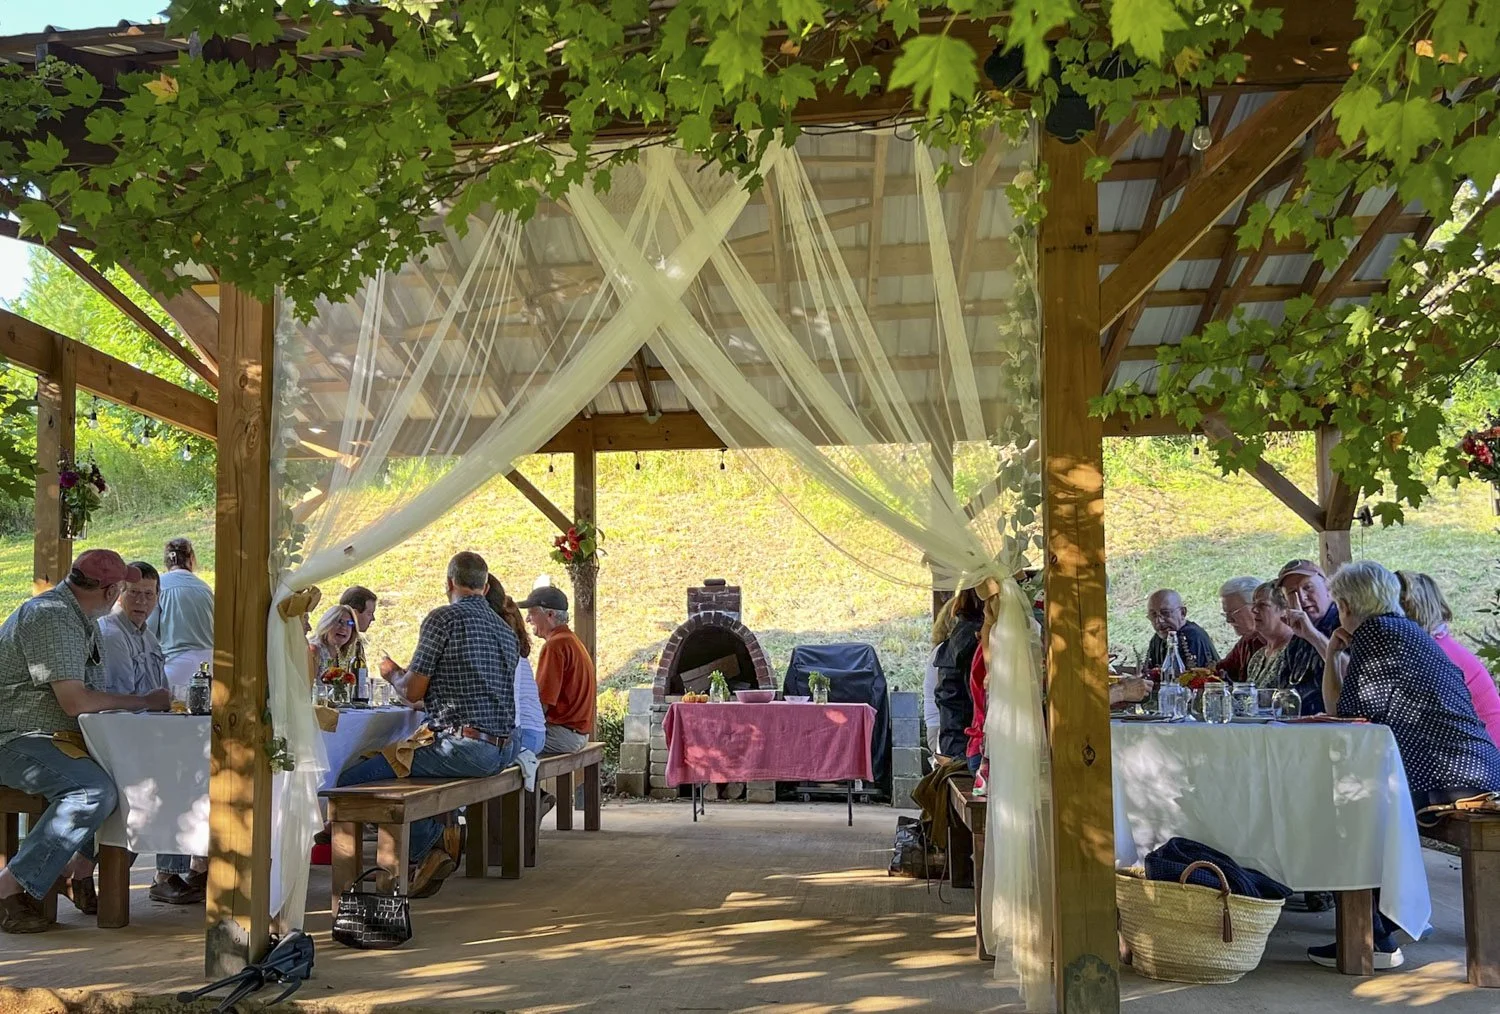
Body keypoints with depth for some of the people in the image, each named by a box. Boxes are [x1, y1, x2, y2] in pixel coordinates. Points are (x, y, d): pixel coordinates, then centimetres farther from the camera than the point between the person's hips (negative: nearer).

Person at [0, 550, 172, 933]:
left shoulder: (84, 620, 15)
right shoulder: (51, 618, -17)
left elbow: (93, 697, 12)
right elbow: (75, 701, -24)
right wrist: (143, 702, -14)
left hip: (63, 740, 10)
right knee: (94, 792, -31)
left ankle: (79, 869, 4)